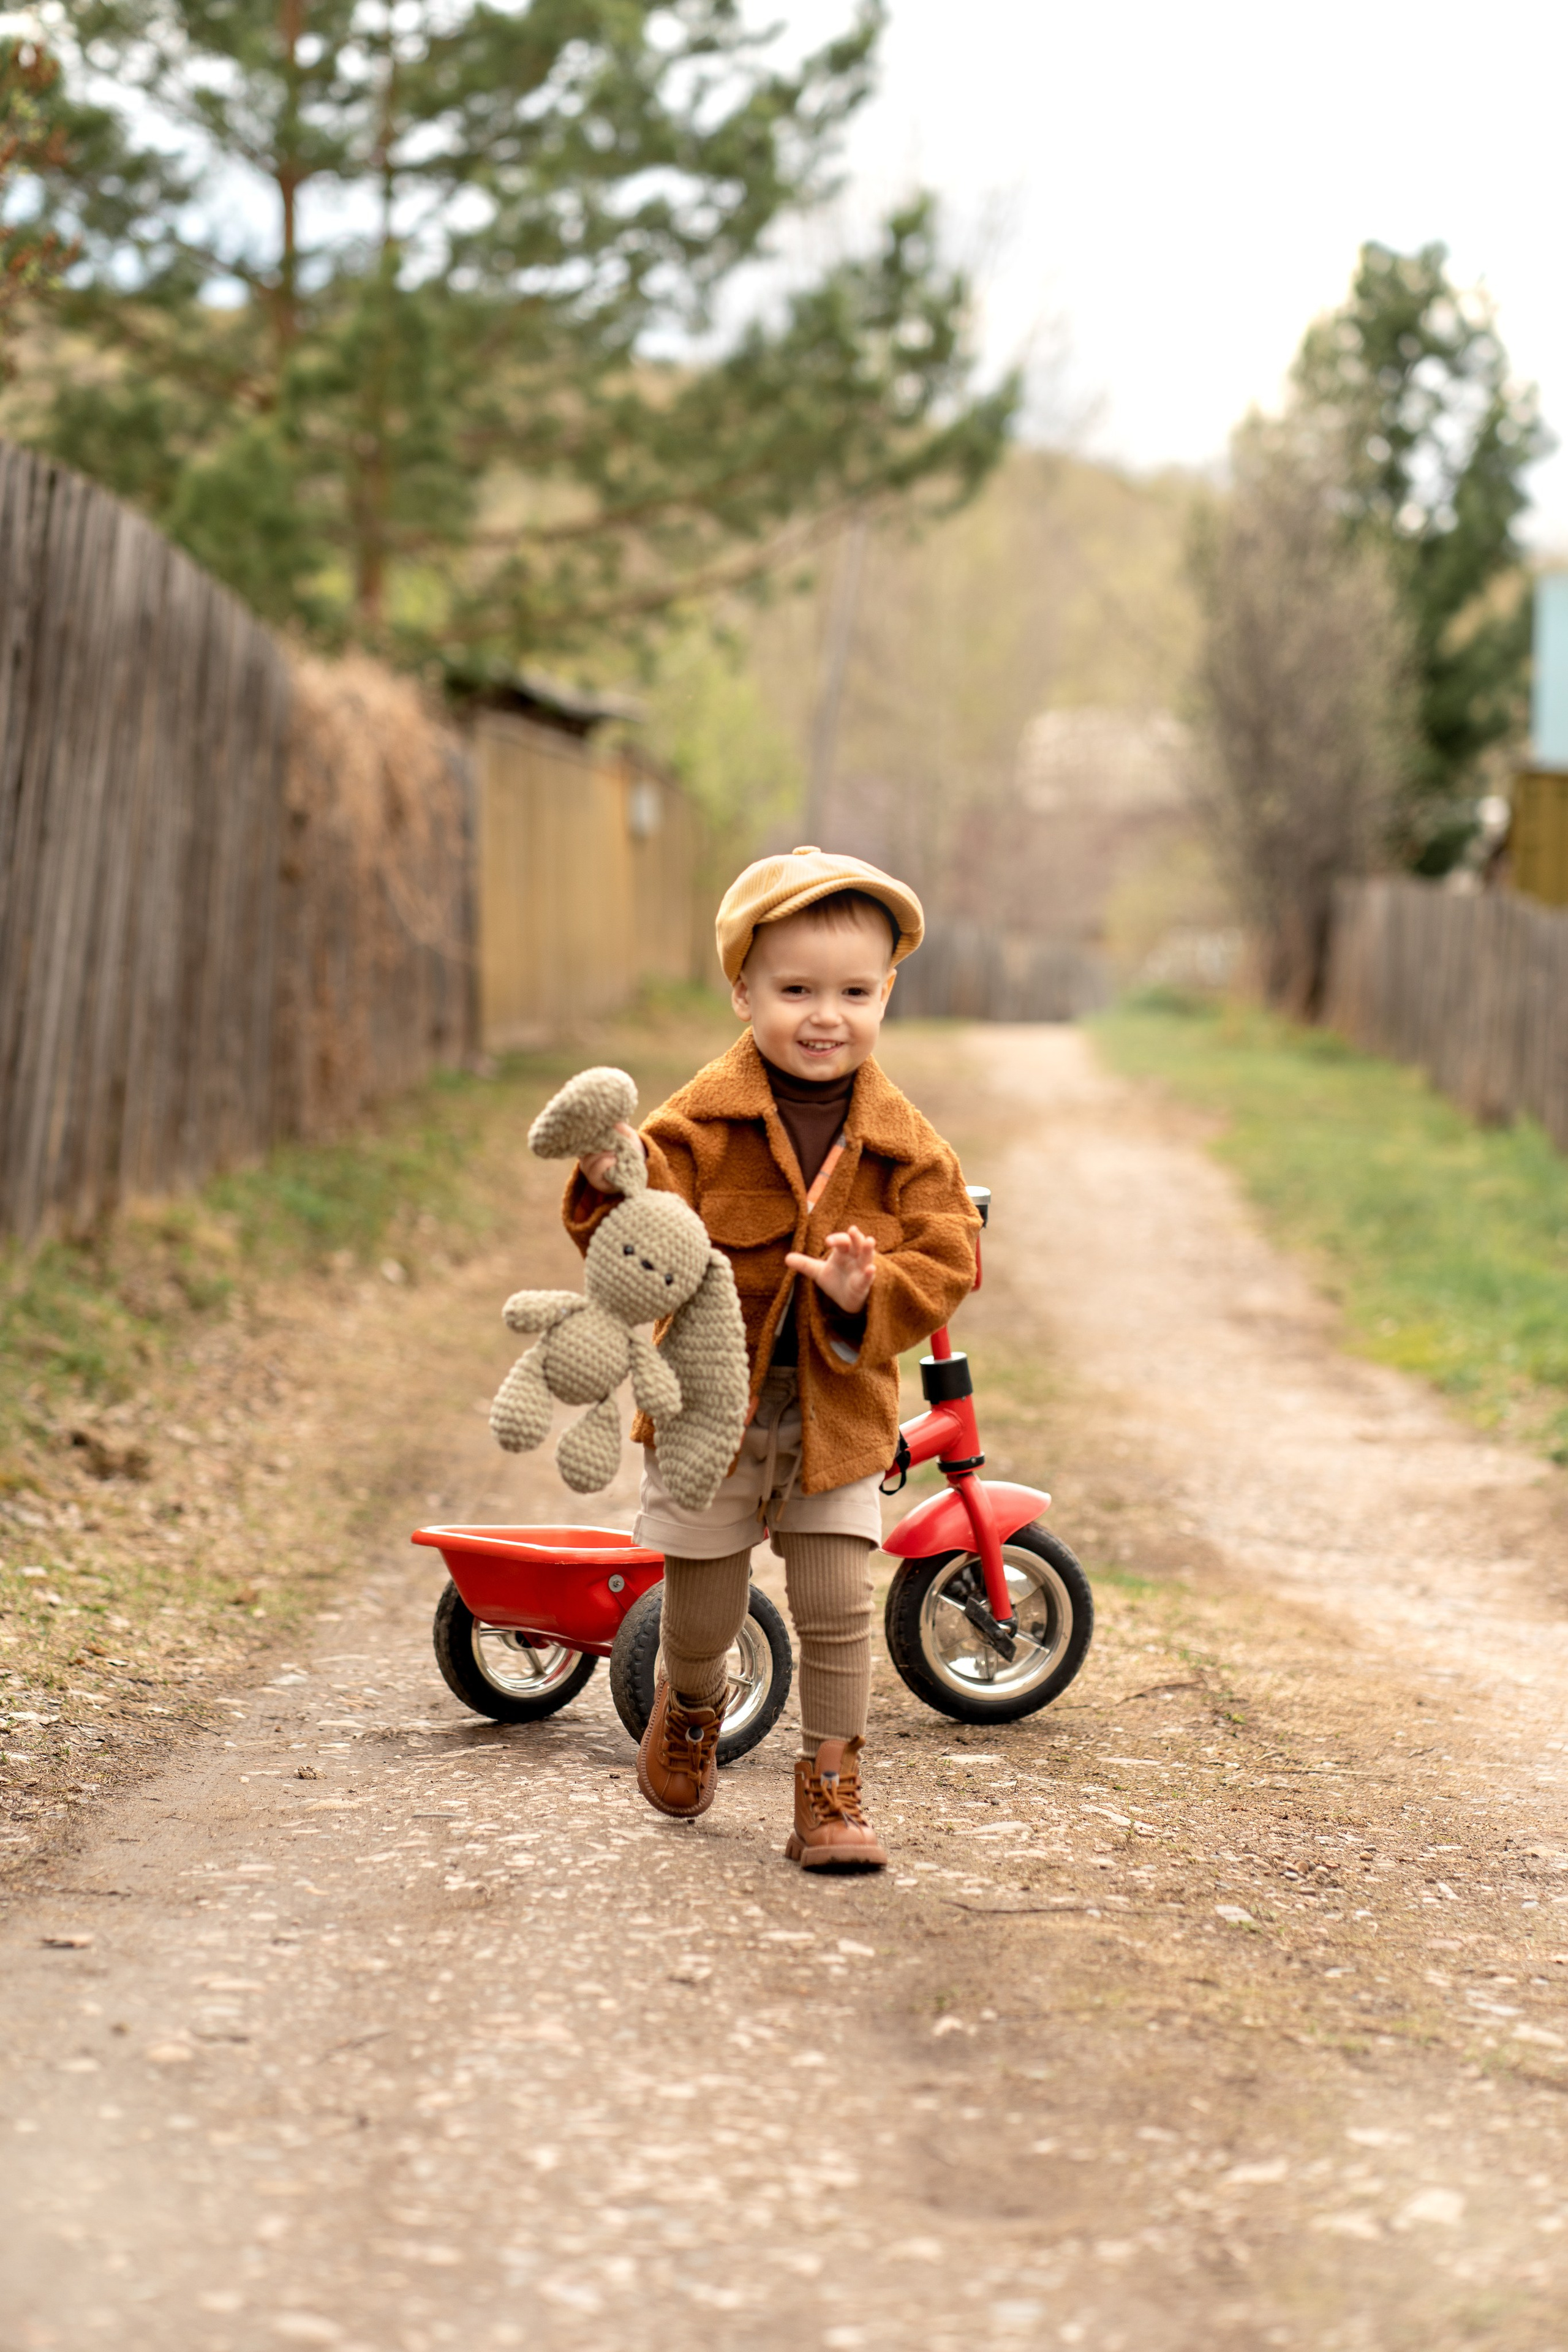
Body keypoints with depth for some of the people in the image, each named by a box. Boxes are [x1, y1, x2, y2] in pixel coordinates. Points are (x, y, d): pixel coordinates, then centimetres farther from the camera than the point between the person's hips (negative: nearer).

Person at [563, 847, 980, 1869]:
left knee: (838, 1609, -4)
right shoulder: (700, 1124, -10)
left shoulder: (903, 1143, -3)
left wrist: (869, 1293, -24)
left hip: (839, 1411, 1)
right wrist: (613, 1192, -36)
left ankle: (832, 1787, 12)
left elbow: (946, 1263, -5)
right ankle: (690, 1707, 44)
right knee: (703, 1613, 10)